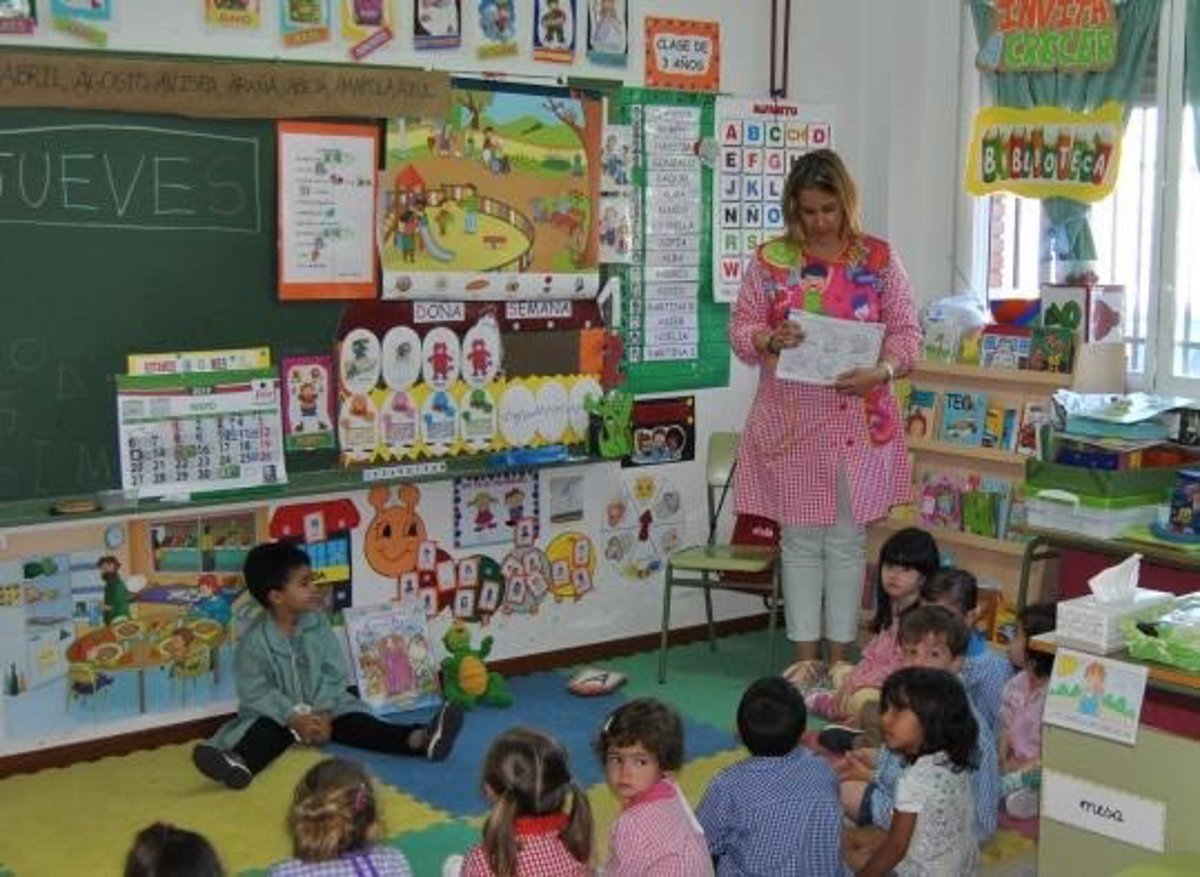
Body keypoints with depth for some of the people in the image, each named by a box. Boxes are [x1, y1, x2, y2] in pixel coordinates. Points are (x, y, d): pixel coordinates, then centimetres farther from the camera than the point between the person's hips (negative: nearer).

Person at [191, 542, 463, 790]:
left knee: (357, 723, -19)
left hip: (322, 708, 3)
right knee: (265, 730, -34)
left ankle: (420, 740, -40)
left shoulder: (317, 623, -3)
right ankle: (241, 764, -66)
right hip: (278, 713, -3)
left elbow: (333, 674, -3)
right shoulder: (254, 640, -15)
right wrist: (294, 718, -23)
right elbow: (256, 693, -15)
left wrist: (324, 713, -17)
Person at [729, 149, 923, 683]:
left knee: (848, 539, 7)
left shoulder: (878, 258, 2)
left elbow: (906, 331, 2)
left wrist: (881, 371, -17)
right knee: (801, 540, 7)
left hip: (860, 423, 0)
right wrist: (770, 340, -20)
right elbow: (740, 330, 2)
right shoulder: (770, 259, 1)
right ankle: (805, 657, 16)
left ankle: (839, 655, 18)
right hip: (792, 424, 0)